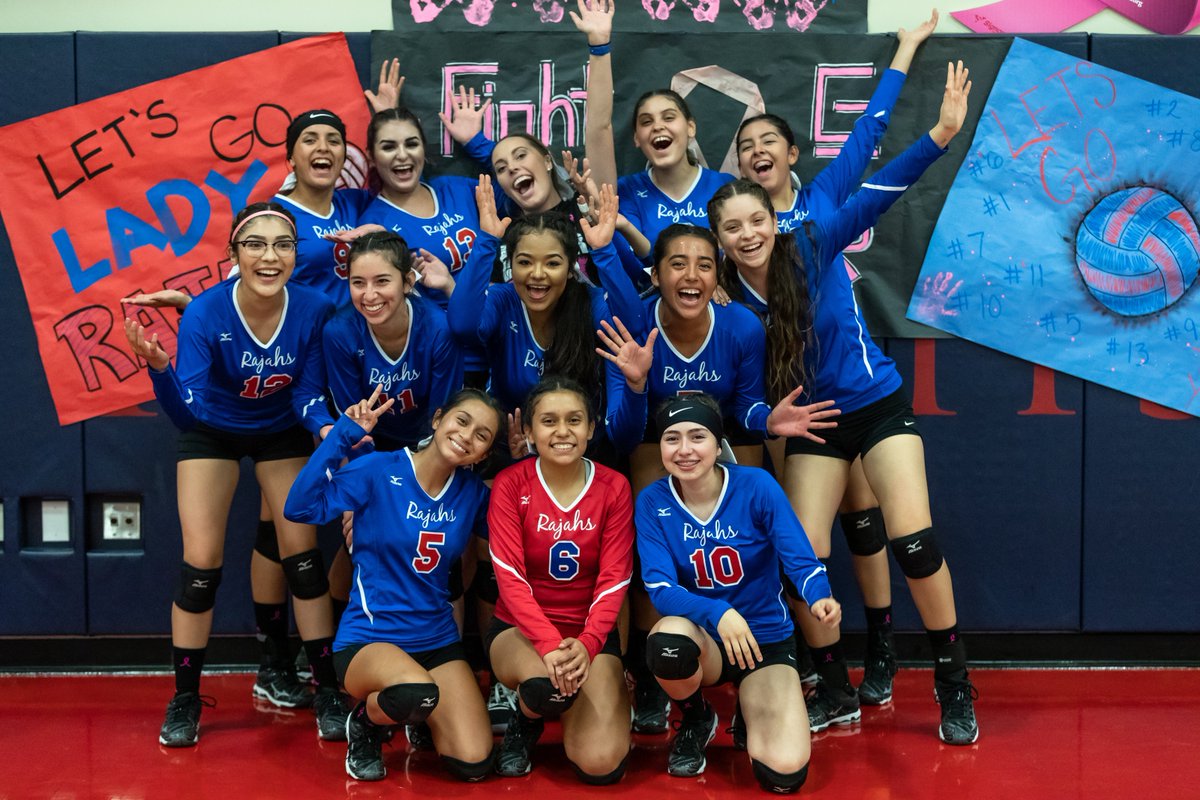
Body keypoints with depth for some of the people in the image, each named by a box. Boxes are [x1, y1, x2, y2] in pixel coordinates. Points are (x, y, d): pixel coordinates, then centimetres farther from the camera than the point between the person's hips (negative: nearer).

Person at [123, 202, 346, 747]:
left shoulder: (314, 309, -27)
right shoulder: (205, 313, -32)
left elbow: (307, 394, -16)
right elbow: (187, 412, -38)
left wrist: (328, 429, -36)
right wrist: (160, 367, -56)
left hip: (282, 432, 1)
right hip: (213, 432, -1)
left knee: (302, 556, -2)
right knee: (201, 564, -5)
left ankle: (327, 691, 12)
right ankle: (185, 698, 12)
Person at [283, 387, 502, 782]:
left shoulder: (471, 492, 1)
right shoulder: (378, 470, -13)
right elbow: (301, 508, -24)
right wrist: (344, 434, -27)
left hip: (438, 640, 5)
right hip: (368, 638, -4)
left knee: (473, 765, -11)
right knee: (418, 693, -38)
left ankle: (420, 718, 24)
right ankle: (365, 723, 0)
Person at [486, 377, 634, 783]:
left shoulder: (613, 487, -5)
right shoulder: (509, 484, -8)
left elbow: (614, 579, -9)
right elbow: (510, 577, -16)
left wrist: (586, 644, -27)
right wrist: (549, 644, -31)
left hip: (591, 632, 1)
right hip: (520, 627, -1)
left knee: (600, 764, -17)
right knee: (545, 686, -38)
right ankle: (526, 721, 2)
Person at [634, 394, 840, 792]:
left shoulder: (757, 486, -15)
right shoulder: (652, 502, -11)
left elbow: (801, 560, -17)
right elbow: (660, 589, -18)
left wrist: (820, 598, -40)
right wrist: (718, 613, -37)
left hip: (766, 640, -1)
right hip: (704, 640, 1)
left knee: (784, 772, -20)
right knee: (668, 638, -37)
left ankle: (750, 712, 18)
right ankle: (695, 719, -1)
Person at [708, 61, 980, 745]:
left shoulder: (813, 248, -14)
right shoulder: (724, 298, -8)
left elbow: (879, 192, -24)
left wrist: (942, 134, -33)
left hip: (878, 404, -2)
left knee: (915, 541, -14)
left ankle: (956, 687, 6)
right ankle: (837, 694, 17)